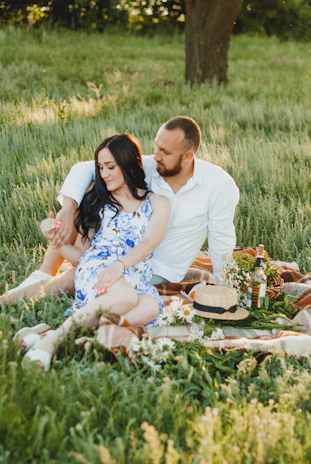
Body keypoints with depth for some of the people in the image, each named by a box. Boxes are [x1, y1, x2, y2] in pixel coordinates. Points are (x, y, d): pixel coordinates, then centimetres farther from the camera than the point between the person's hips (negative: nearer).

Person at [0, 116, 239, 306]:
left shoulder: (220, 185, -19)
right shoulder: (147, 167, -13)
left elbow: (222, 241, -10)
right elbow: (84, 168, -13)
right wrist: (69, 209, -30)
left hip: (156, 272, -4)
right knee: (88, 192, -19)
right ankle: (44, 275, -18)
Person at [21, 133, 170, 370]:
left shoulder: (157, 203, 15)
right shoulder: (97, 202, 19)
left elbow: (150, 242, -6)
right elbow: (80, 254, 16)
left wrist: (120, 264, -25)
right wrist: (55, 239, -5)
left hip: (137, 278, 1)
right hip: (96, 267, -1)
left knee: (150, 308, -37)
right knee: (127, 298, -38)